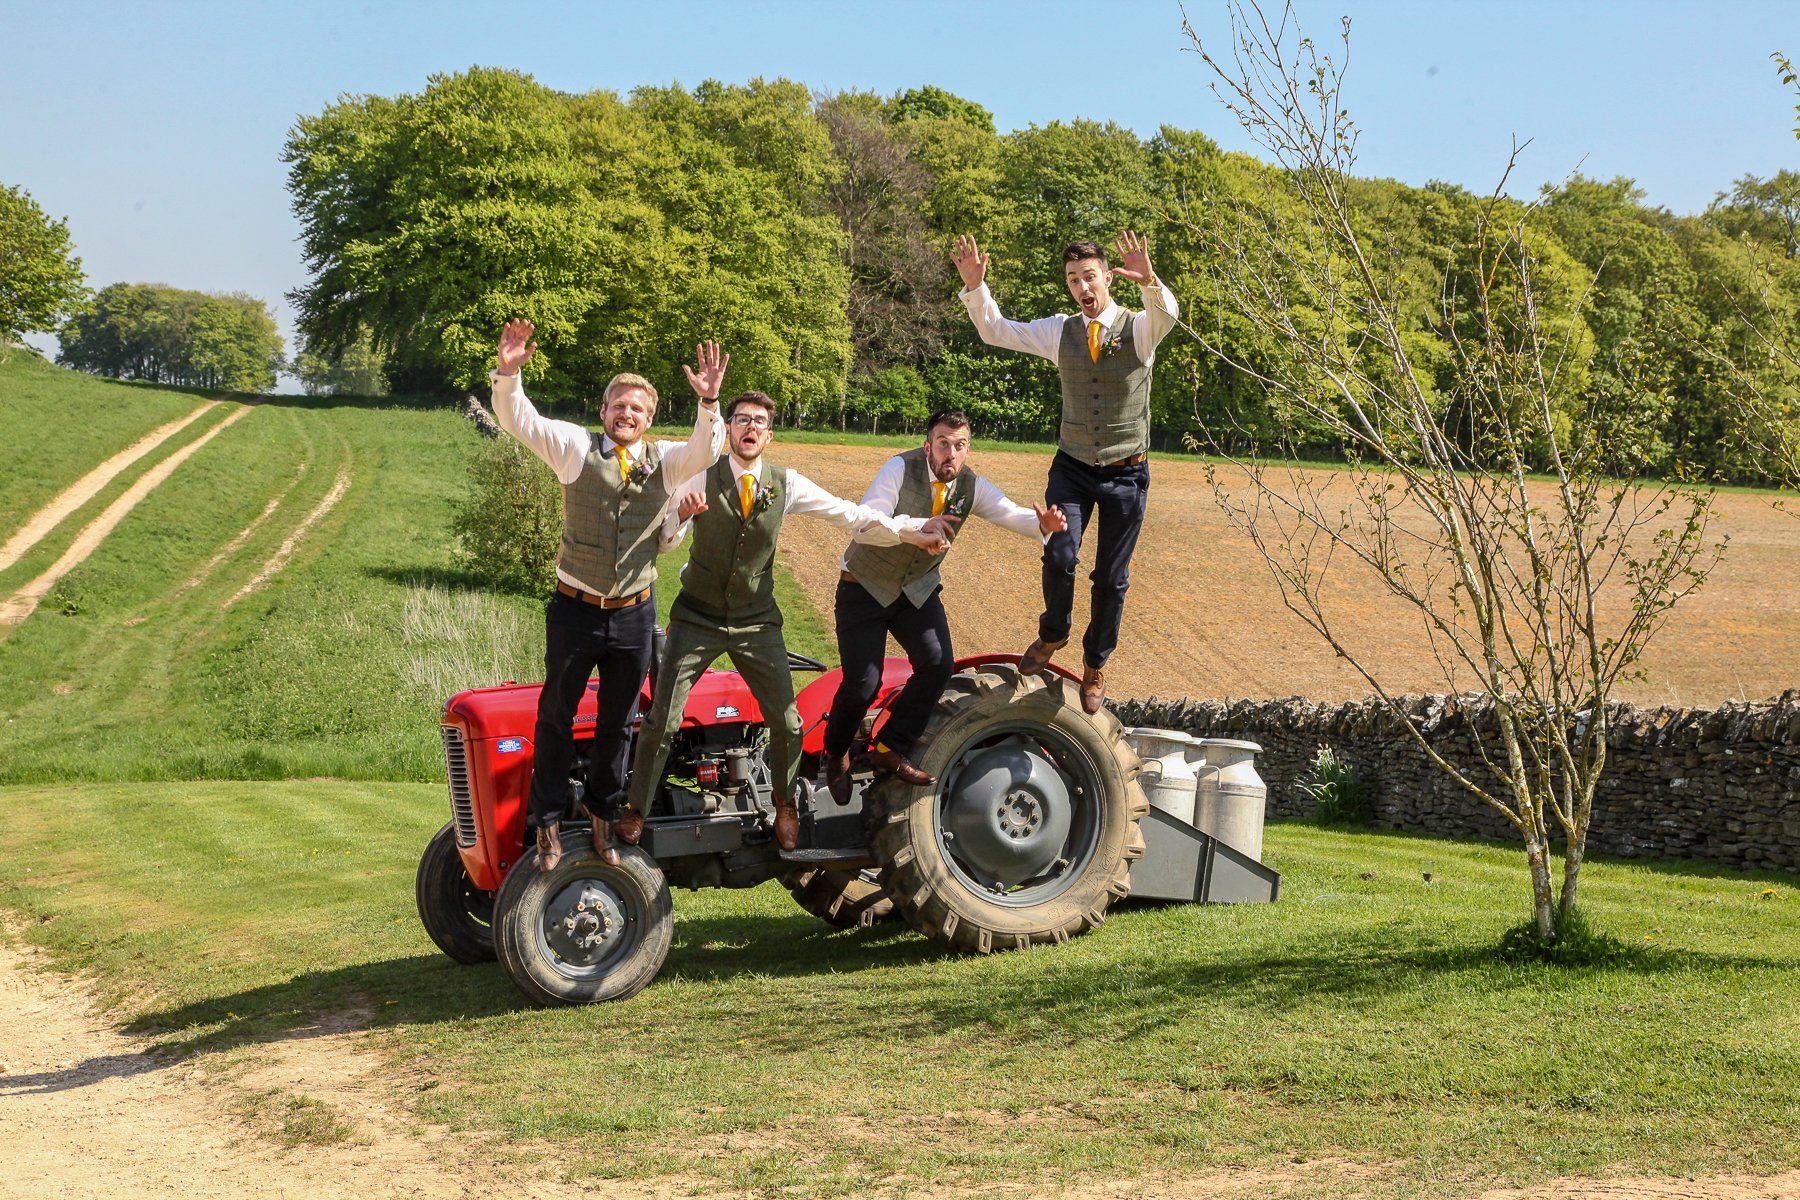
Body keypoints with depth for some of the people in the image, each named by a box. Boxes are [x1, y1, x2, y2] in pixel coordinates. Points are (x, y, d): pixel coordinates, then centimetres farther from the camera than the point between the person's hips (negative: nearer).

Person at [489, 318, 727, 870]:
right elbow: (521, 422, -12)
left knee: (617, 723, 13)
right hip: (576, 611, -2)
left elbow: (705, 451, -15)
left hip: (633, 615, 2)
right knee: (557, 717, 5)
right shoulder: (577, 447, -2)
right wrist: (508, 375, -30)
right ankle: (548, 823, 15)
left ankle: (603, 815, 28)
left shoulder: (664, 461, 3)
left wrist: (709, 403, -32)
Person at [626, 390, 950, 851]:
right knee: (662, 721, -6)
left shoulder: (786, 485, -4)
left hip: (757, 623, 2)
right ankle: (636, 811, 11)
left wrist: (910, 532, -17)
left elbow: (850, 516, -5)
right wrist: (680, 514, -47)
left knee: (787, 722, 3)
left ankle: (785, 804, 28)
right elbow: (663, 538, -23)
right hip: (697, 619, -2)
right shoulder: (702, 478, -12)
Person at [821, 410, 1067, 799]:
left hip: (918, 589, 5)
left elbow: (1011, 514, -13)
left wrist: (1043, 523, -37)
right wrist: (919, 526, -50)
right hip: (865, 587, -5)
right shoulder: (900, 469, -23)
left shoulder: (971, 485, -7)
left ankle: (890, 750, 4)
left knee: (939, 665, -13)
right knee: (863, 683, -10)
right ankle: (836, 755, 20)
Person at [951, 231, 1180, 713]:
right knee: (1059, 556, -18)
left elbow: (1167, 315, -31)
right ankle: (1053, 634, 10)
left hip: (1126, 473, -1)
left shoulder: (1139, 328, -8)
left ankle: (1095, 665, 27)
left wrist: (1149, 281, -53)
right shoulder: (1060, 331, 1)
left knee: (1112, 578, 5)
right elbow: (995, 331, -3)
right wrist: (975, 288, -22)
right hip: (1072, 468, 1)